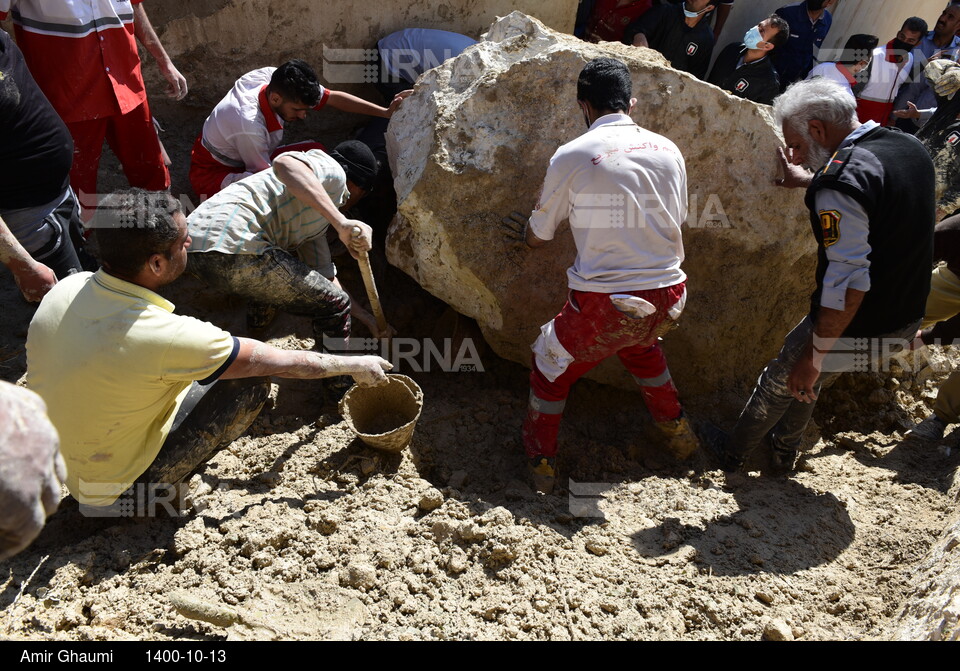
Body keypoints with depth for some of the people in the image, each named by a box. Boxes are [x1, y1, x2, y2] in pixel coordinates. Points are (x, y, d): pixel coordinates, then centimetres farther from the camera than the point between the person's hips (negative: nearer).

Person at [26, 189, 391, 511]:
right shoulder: (165, 336, -35)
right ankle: (143, 490, 4)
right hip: (107, 484, -6)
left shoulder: (66, 288, -15)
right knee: (251, 384, -11)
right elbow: (283, 363, -22)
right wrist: (355, 366, -7)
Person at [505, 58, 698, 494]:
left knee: (550, 368, 21)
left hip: (603, 302, -5)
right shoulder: (667, 150, 4)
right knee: (641, 347, 38)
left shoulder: (572, 156, -8)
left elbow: (539, 236, 3)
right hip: (666, 298, 5)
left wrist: (524, 235, 27)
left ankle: (541, 464, 33)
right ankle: (677, 431, 49)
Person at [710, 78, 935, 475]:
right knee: (809, 382, 29)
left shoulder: (840, 181, -26)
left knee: (779, 382, 15)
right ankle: (783, 454, 47)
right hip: (906, 319, 8)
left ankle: (733, 455, 37)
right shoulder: (910, 149, 3)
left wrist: (813, 358, -23)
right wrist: (807, 181, 27)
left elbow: (848, 282, -30)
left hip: (858, 330, -8)